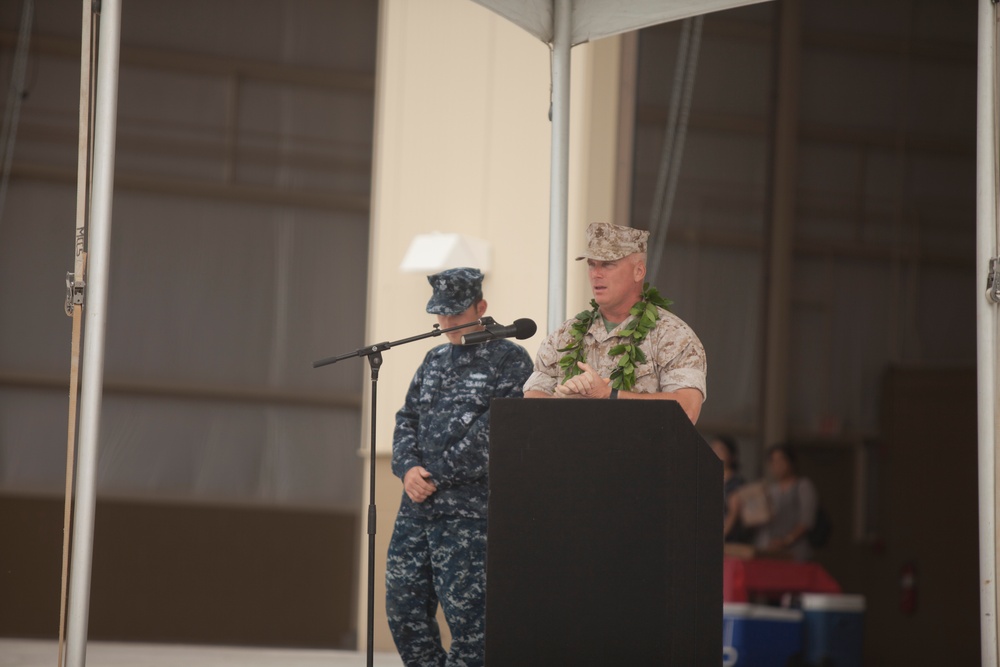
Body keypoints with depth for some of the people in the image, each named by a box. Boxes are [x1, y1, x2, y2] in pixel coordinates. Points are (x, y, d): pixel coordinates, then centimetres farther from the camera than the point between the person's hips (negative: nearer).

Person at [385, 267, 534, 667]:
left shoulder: (509, 360, -5)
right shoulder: (434, 360, 18)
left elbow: (496, 432, -14)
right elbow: (407, 420, 18)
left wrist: (437, 476, -14)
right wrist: (408, 468, -2)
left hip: (469, 510, -7)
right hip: (417, 506, 8)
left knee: (465, 614, -7)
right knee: (404, 607, 9)